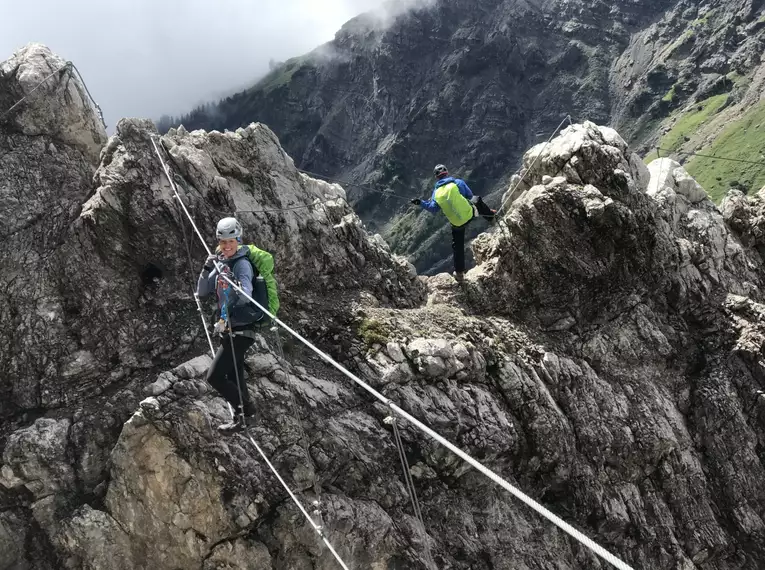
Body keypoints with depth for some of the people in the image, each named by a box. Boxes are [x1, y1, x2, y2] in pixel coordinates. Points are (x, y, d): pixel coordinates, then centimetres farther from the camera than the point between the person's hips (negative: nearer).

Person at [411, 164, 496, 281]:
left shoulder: (436, 192, -8)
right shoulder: (457, 183, -13)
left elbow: (433, 209, -2)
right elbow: (470, 196, -3)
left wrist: (421, 203, 10)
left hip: (457, 224, 1)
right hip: (469, 214, -1)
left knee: (457, 246, 17)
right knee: (477, 200, 31)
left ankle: (459, 273, 23)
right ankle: (490, 216, 54)